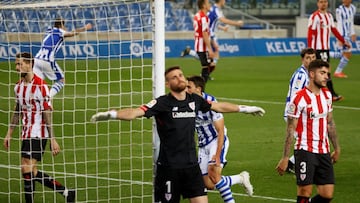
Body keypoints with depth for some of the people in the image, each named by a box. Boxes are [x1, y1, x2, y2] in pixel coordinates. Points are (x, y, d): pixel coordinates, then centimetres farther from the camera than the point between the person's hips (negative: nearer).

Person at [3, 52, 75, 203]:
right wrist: (9, 134, 19)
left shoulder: (40, 86, -15)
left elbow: (47, 114, -16)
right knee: (32, 173, 8)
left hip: (38, 134, -8)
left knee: (27, 170, -13)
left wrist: (53, 139, -18)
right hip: (26, 133, 8)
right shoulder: (19, 86, 9)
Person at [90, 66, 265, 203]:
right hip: (169, 166, -5)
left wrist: (244, 109, 33)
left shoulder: (195, 100, 6)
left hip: (191, 165, 5)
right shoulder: (162, 103, -10)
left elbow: (218, 106, 24)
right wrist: (112, 114, -38)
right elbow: (136, 112, -22)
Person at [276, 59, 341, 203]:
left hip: (324, 151, 6)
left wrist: (337, 149, 20)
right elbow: (290, 130, -11)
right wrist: (285, 158, -12)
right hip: (305, 151, -6)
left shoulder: (327, 95, 8)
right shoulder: (300, 99, -13)